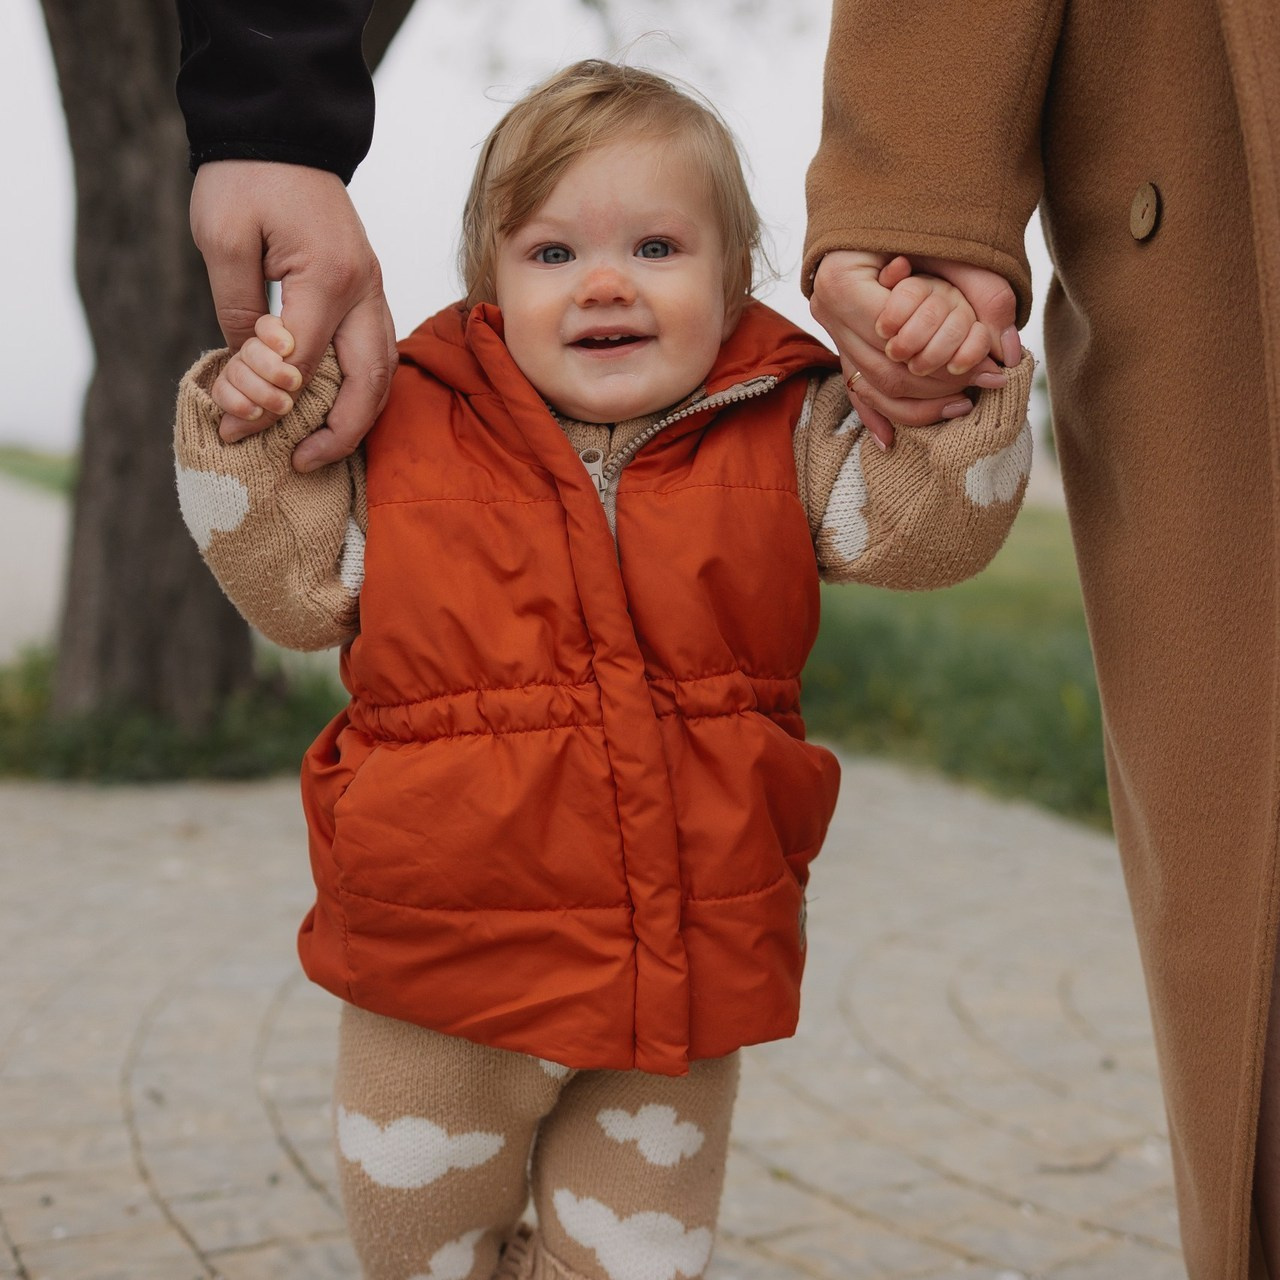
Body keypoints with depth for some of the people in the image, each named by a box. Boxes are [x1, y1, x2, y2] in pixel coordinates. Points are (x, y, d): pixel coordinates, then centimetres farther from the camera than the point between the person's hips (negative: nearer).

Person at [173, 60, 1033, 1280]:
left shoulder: (785, 436, -3)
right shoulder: (408, 435, -3)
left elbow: (918, 526, -7)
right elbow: (299, 579, 4)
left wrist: (952, 395, -23)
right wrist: (251, 436, -9)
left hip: (681, 974, 0)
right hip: (442, 981, 0)